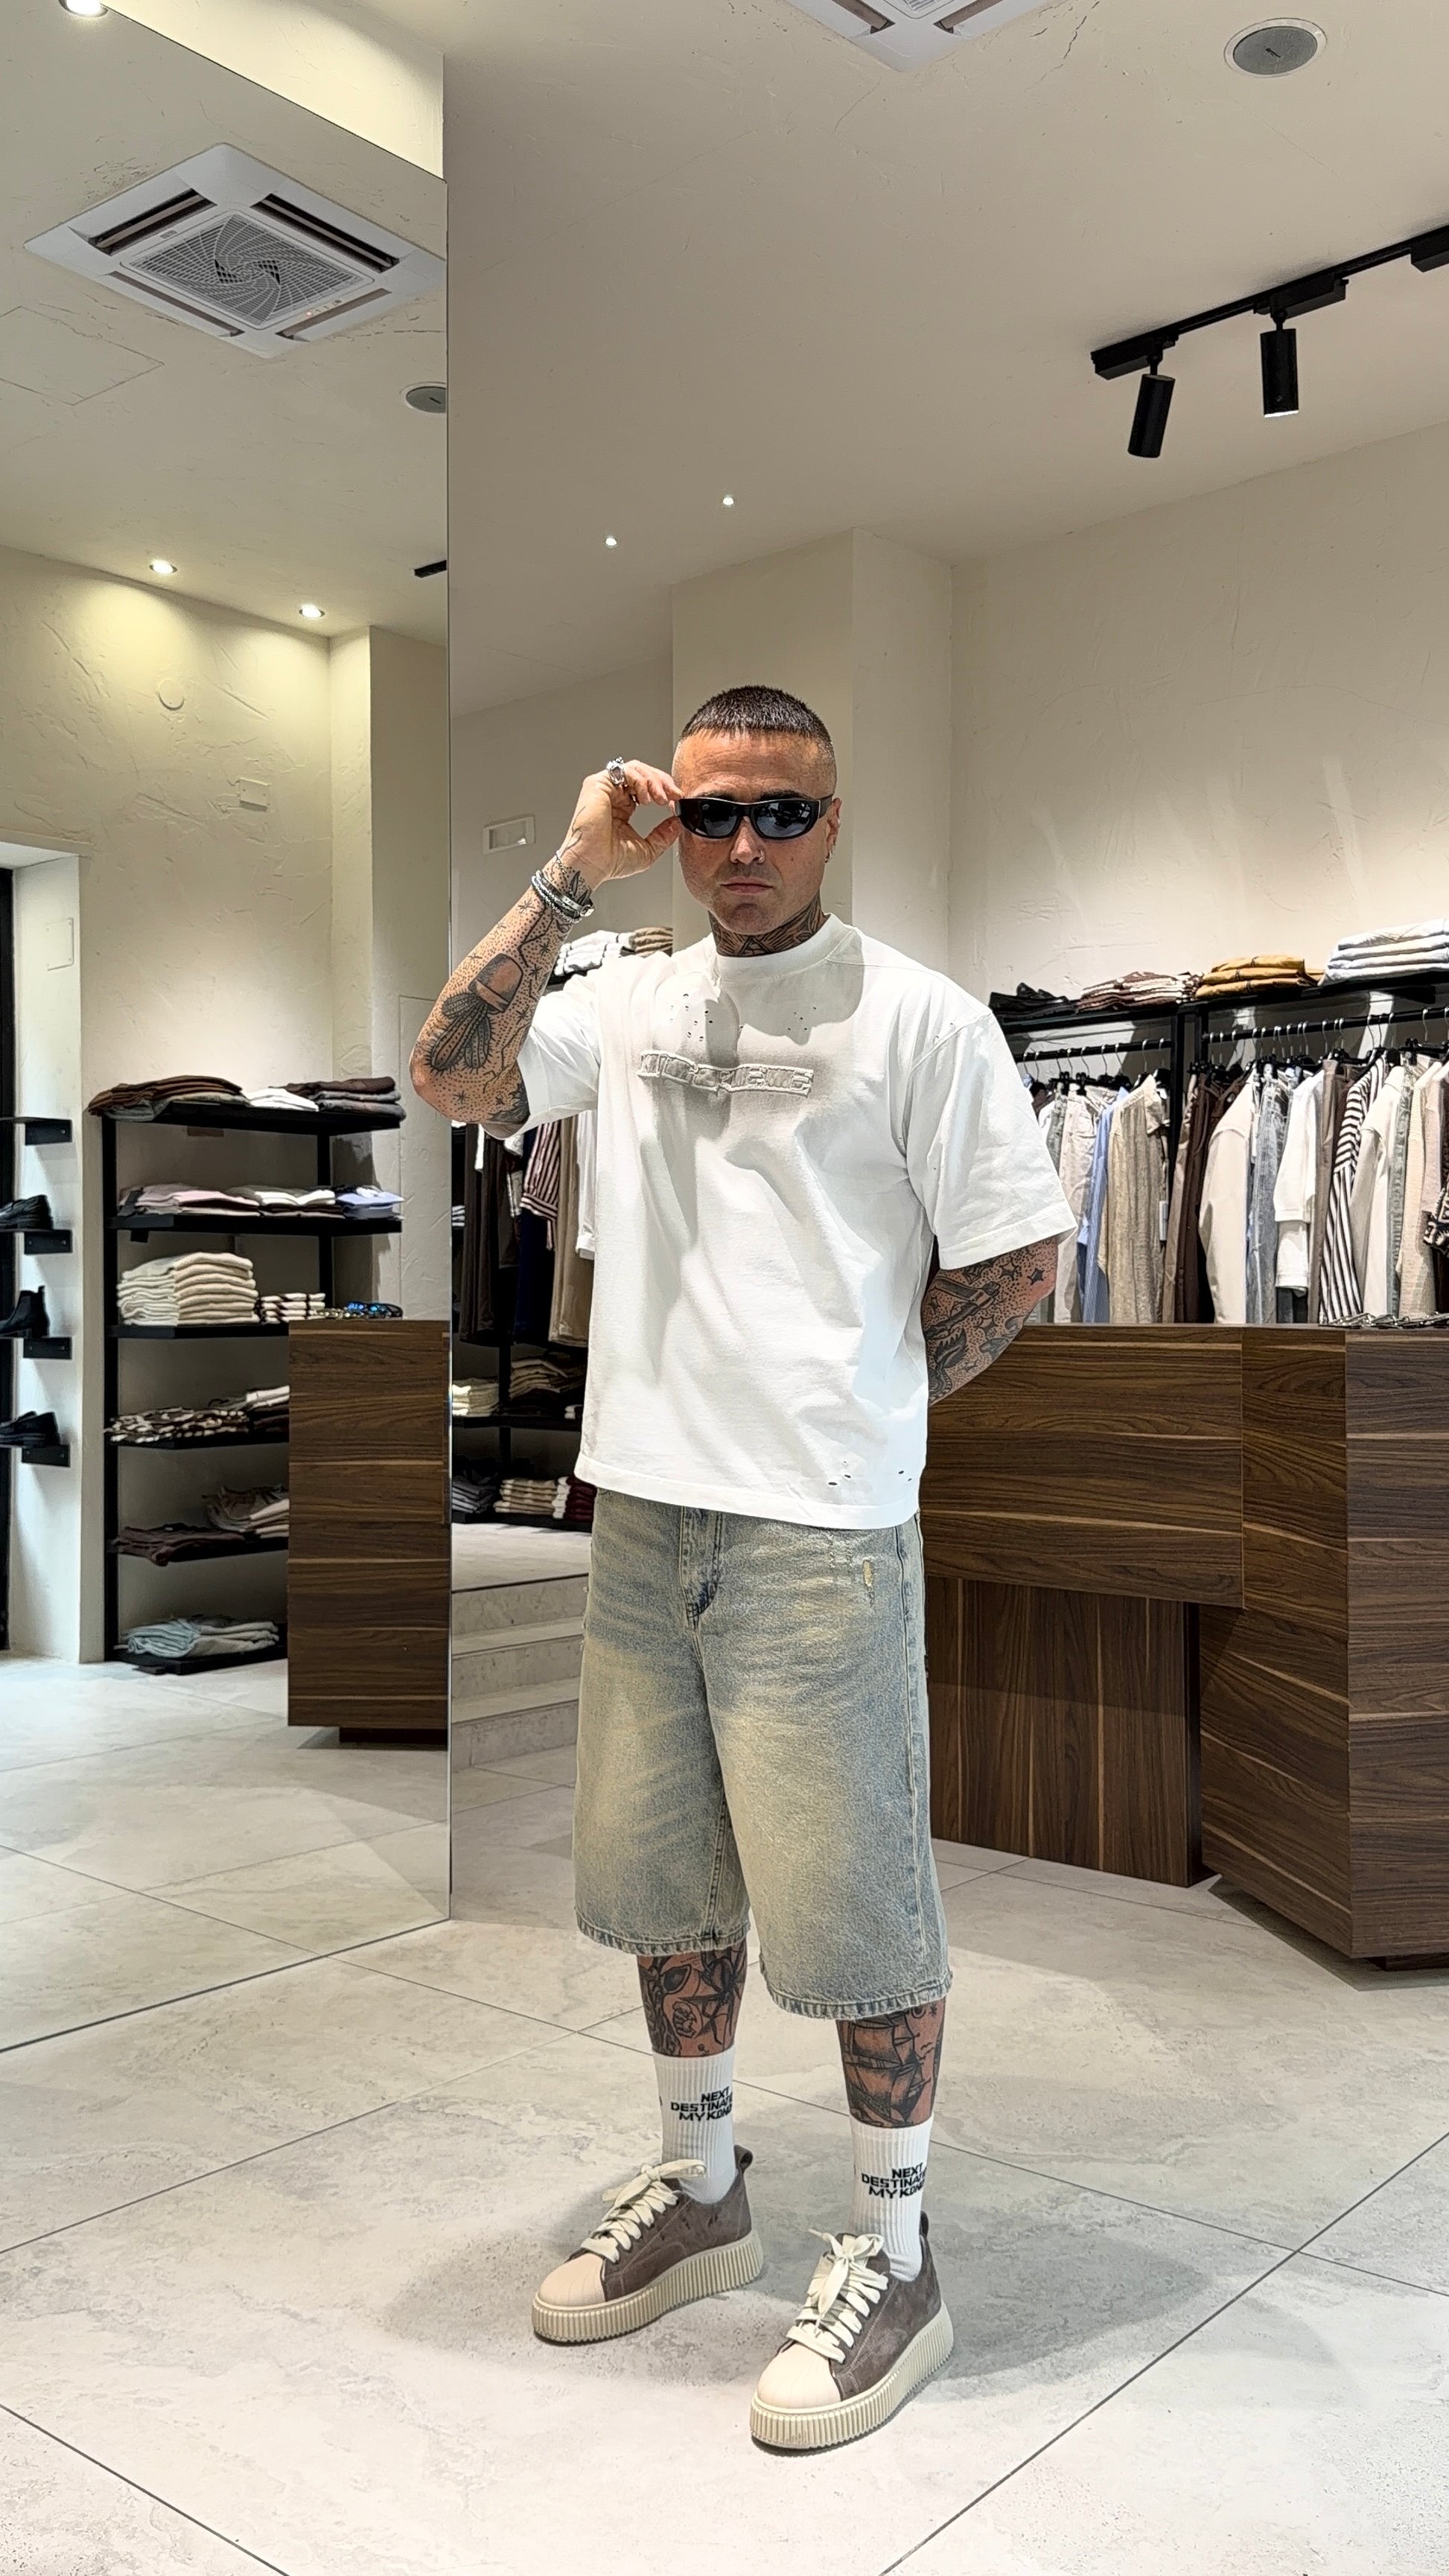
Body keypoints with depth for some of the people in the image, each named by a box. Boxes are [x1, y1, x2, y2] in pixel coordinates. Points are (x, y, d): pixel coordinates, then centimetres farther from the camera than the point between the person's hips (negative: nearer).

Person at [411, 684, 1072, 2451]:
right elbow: (452, 1080, -5)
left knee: (851, 1901, 3)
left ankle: (893, 2265, 24)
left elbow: (1015, 1265, -5)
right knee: (660, 1874, 18)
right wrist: (570, 878, -7)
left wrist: (859, 1415, -1)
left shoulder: (918, 1016, -5)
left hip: (821, 1531, -5)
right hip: (642, 1508, 6)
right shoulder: (630, 1003, 9)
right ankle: (701, 2193, 39)